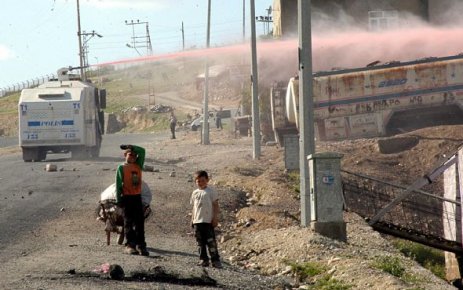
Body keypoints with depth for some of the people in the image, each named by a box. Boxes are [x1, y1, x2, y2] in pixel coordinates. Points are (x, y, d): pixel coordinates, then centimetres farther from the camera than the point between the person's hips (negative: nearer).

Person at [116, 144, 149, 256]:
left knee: (139, 222, 0)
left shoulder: (138, 165, 14)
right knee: (128, 222, -1)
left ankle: (141, 245, -1)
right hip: (127, 197, -4)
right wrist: (118, 199, -9)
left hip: (137, 196, 4)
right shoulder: (121, 167, 2)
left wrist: (130, 147, 4)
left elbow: (142, 151, 8)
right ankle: (130, 245, -1)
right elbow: (118, 184, -3)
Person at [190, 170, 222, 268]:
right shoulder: (195, 193, 13)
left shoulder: (211, 192, -2)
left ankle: (215, 260, -5)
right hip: (197, 221, 5)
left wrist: (215, 218, -8)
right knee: (200, 242, 6)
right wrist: (192, 220, 14)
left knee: (211, 241, -7)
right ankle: (203, 259, 11)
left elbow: (215, 205, -2)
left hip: (208, 221, -5)